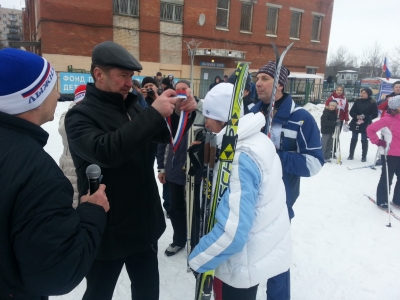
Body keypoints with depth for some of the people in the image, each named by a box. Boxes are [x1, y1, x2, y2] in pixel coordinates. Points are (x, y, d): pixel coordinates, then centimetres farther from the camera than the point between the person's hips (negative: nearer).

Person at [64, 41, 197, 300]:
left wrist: (182, 113, -12)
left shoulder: (133, 107, 7)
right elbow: (105, 151, -32)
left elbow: (167, 135, 9)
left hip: (144, 222, 6)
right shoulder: (81, 115, -13)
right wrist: (153, 114, -34)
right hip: (108, 229, -5)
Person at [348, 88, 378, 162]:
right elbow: (351, 112, 2)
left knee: (364, 140, 4)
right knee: (354, 139, 9)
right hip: (355, 123, 3)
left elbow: (375, 114, -6)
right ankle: (351, 155, 18)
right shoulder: (357, 101, 3)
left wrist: (366, 117, -19)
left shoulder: (372, 103, -5)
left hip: (366, 125, -3)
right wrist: (356, 116, -16)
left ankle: (364, 156, 14)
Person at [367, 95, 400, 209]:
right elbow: (370, 129, -16)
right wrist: (378, 142, -15)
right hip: (390, 154, -7)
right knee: (387, 178, 4)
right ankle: (382, 200, 19)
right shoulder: (388, 119, -16)